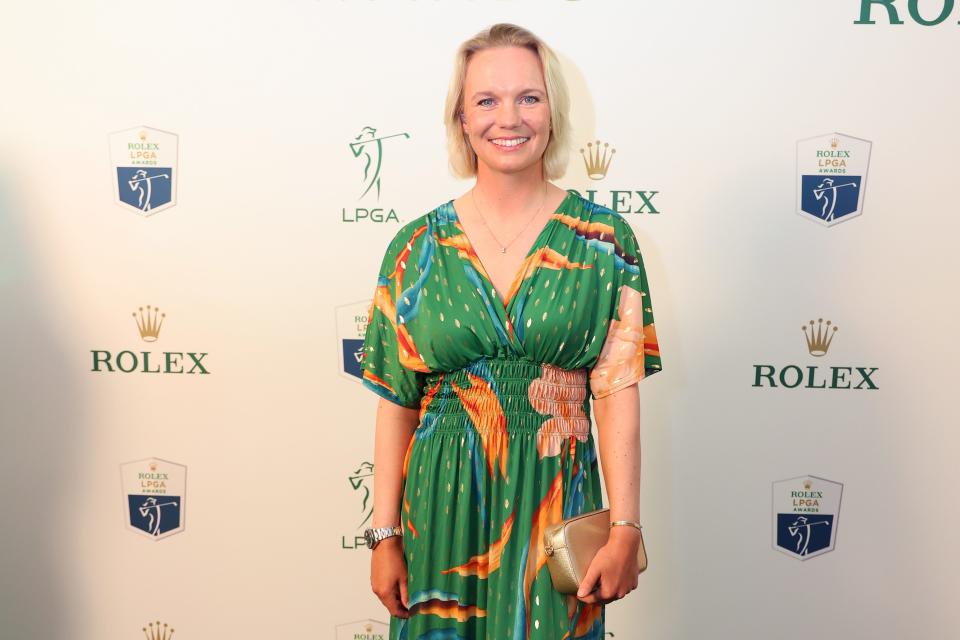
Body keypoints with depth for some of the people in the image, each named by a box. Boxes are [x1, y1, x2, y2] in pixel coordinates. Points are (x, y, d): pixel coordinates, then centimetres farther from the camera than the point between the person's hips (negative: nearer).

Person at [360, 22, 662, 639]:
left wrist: (626, 529, -12)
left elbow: (618, 390, -7)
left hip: (555, 503, -1)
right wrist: (385, 535, -1)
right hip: (444, 504, 1)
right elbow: (396, 403, 1)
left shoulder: (602, 240, -3)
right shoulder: (418, 247, -1)